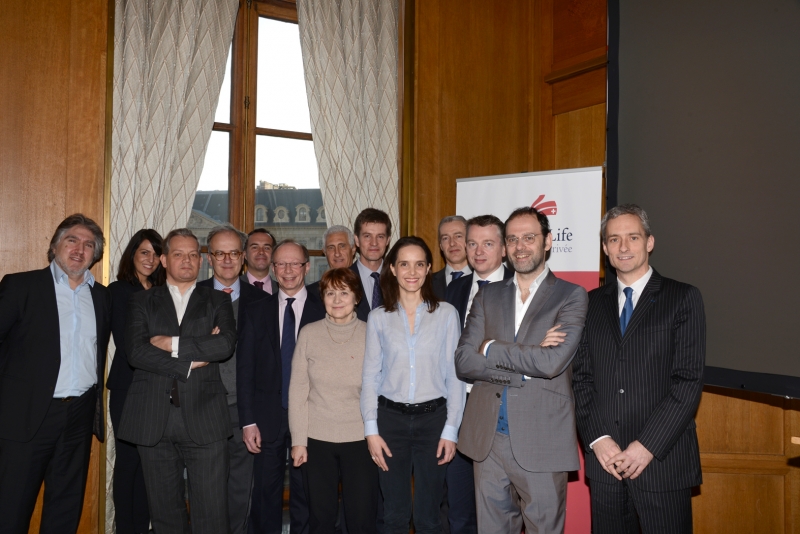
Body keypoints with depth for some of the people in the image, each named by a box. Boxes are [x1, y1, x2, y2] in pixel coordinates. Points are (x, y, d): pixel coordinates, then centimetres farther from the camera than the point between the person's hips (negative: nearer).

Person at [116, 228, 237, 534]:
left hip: (204, 420, -1)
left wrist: (172, 344, -8)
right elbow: (136, 352, -5)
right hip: (153, 420, 1)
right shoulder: (142, 302, 11)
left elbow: (226, 344, -9)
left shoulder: (218, 301, 9)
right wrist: (190, 362, -10)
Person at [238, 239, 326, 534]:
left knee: (305, 495, 9)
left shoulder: (324, 311, -2)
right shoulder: (256, 311, 5)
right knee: (266, 495, 11)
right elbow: (244, 369, 2)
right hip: (267, 417, 2)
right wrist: (248, 421, -3)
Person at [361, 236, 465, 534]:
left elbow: (454, 376, 0)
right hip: (391, 418, 1)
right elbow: (370, 377, 3)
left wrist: (451, 430, -4)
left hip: (433, 418, -1)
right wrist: (371, 431, -2)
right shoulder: (378, 318, 2)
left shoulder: (446, 314, -1)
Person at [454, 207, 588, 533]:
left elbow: (553, 362, -18)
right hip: (487, 438, 4)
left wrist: (492, 349, -8)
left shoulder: (571, 296, -2)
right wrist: (527, 361, -13)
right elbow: (464, 361, -2)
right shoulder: (487, 296, 9)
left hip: (541, 443, -3)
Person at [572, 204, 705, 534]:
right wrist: (597, 439, -5)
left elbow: (689, 380, -7)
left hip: (663, 461, -3)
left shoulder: (683, 299, 0)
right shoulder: (593, 303, 10)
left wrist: (648, 445, -12)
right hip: (604, 460, 3)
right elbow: (581, 376, 7)